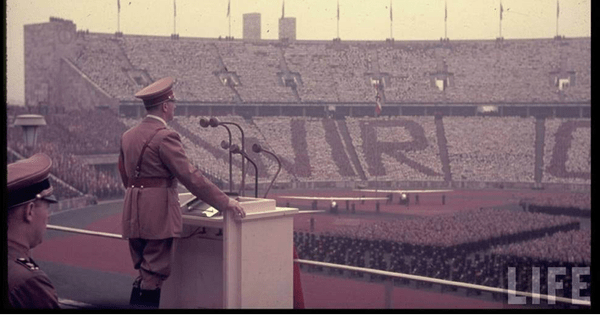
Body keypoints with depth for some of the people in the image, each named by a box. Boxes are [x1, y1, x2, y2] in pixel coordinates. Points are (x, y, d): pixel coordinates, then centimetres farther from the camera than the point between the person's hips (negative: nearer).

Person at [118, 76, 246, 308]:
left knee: (144, 274, 15)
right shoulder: (165, 137, -13)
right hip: (159, 215, -8)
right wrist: (225, 203, -13)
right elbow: (190, 176, -17)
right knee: (155, 275, -3)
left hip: (134, 215, 8)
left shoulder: (128, 136, 12)